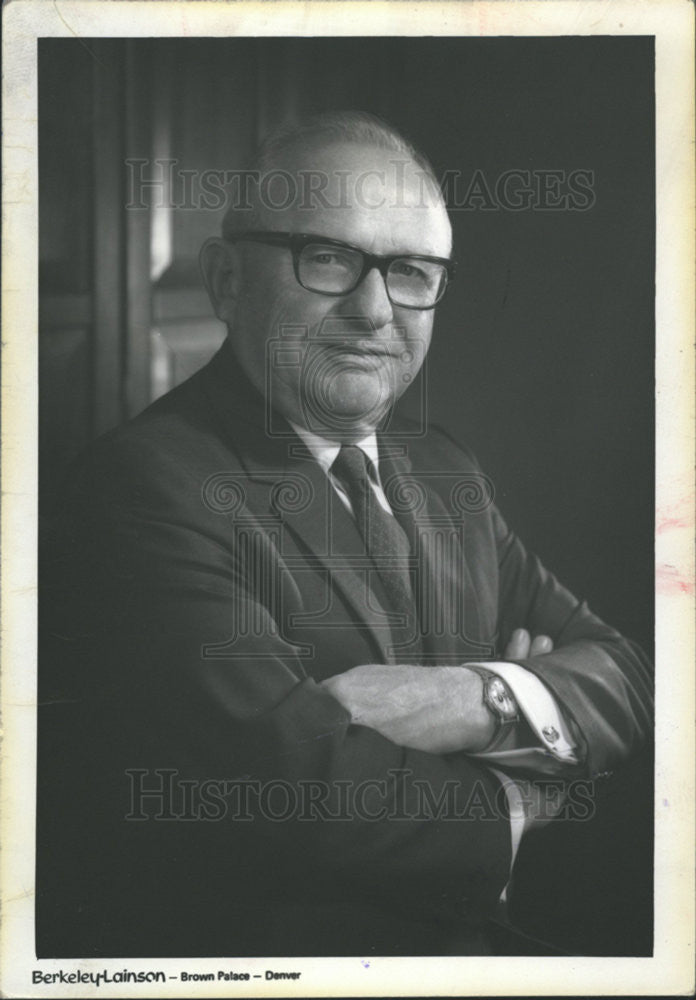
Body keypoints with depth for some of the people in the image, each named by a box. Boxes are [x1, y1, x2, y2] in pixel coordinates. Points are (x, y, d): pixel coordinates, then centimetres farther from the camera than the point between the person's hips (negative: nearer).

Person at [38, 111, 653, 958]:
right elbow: (294, 779, -21)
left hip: (456, 955, 6)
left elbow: (624, 677, 6)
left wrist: (483, 698, -13)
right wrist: (511, 802, -6)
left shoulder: (446, 473, 9)